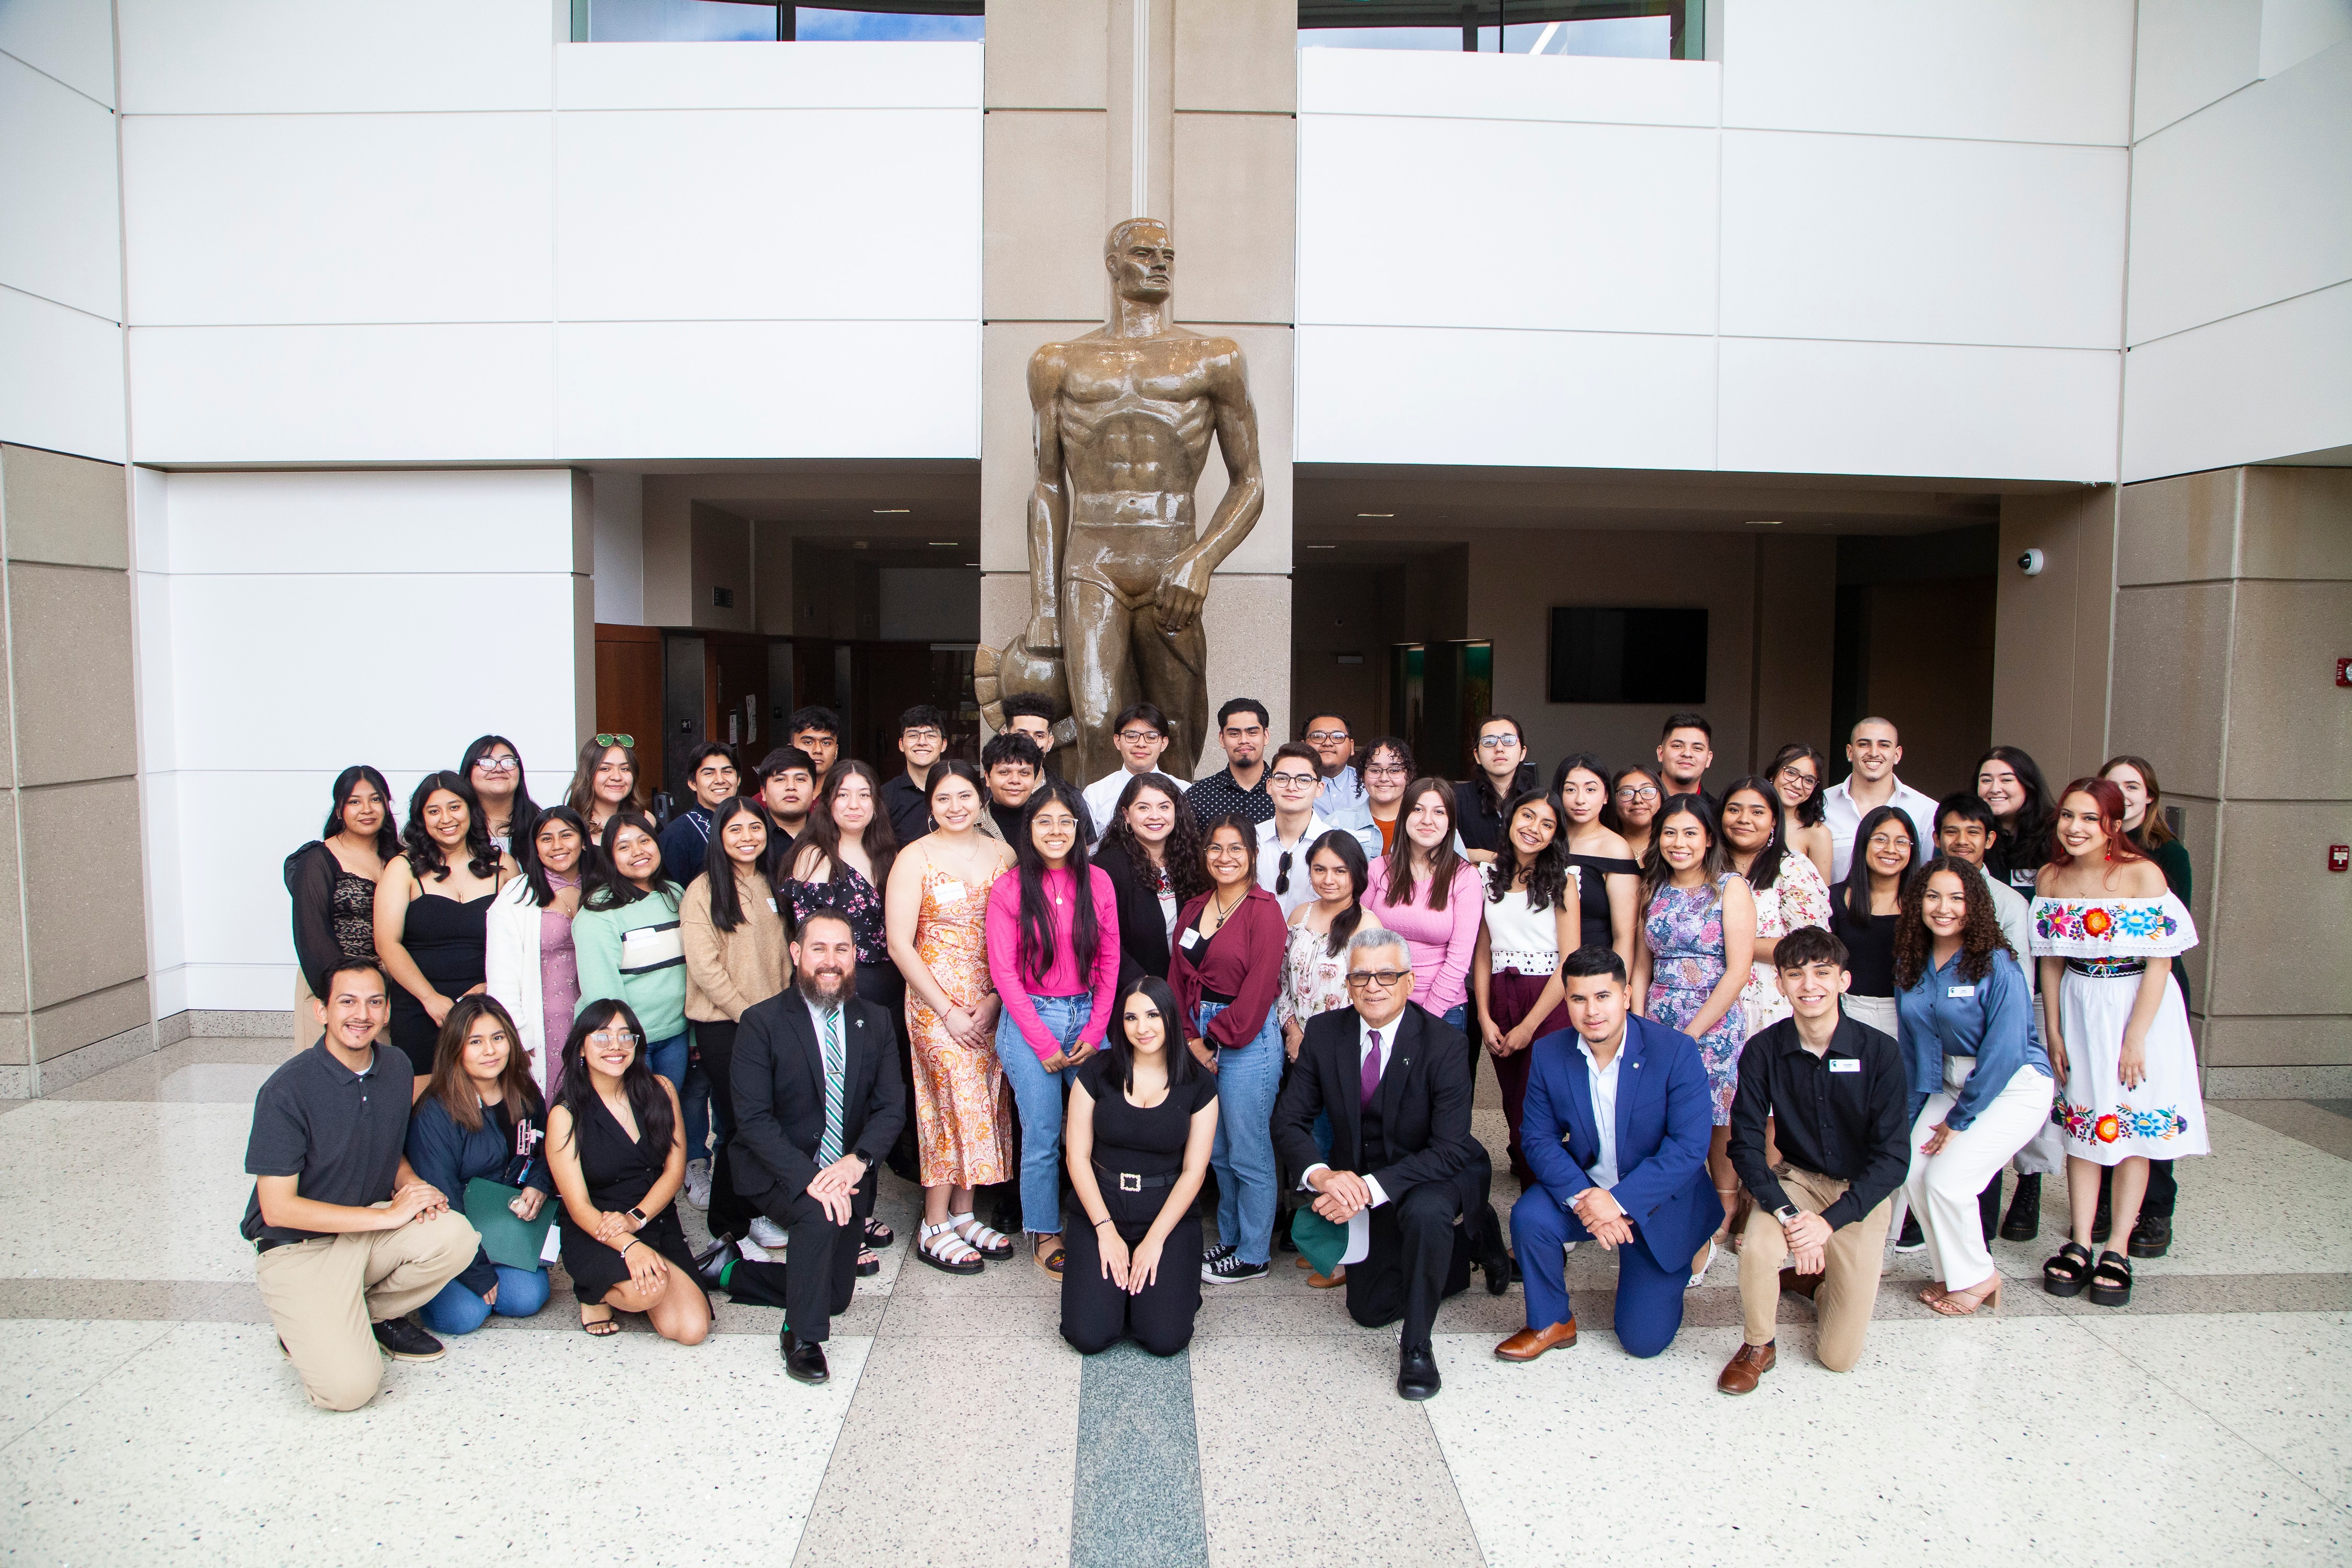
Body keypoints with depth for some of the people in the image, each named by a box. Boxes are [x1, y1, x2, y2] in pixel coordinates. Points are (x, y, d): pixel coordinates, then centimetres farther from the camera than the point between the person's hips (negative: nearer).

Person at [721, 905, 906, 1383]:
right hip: (777, 1172, -5)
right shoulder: (762, 1022, -12)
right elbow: (752, 1118, -18)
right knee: (818, 1215, -34)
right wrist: (808, 1177, -30)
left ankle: (737, 1273, 33)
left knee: (835, 1296, 7)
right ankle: (802, 1339, -12)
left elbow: (891, 1105, -2)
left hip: (847, 1174, 5)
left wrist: (858, 1160, -22)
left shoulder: (875, 1022, 1)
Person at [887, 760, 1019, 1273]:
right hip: (935, 998, -4)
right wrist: (949, 1011, -10)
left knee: (982, 1102, 5)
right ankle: (936, 1230, 3)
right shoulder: (915, 858, -3)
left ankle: (964, 1215, 19)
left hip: (992, 1002, 4)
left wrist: (994, 999, -7)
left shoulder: (1004, 855, 6)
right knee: (958, 1100, -8)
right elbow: (900, 945, -6)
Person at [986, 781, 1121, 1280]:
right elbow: (1004, 972, -4)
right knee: (1042, 1136, 2)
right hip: (1030, 1019, -2)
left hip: (1087, 1016, 2)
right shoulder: (1009, 889, -4)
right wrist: (1044, 1042, -7)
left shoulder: (1097, 882, 3)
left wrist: (1094, 1031, -2)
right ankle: (1044, 1233, 21)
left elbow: (1109, 961, 6)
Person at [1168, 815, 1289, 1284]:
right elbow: (1178, 976, 9)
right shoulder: (1194, 908, 11)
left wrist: (1215, 1041, -11)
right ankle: (1229, 1240, 30)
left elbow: (1258, 988, -15)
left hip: (1247, 1039, -7)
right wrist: (1190, 1038, -3)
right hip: (1198, 1037, 7)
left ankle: (1252, 1255, 15)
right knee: (1217, 1151, 15)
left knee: (1248, 1153, 2)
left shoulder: (1264, 910, -11)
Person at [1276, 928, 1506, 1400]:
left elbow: (1451, 1149, -28)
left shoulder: (1445, 1043, -23)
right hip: (1360, 1182, 5)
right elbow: (1289, 1119, -9)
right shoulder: (1324, 1033, -12)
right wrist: (1321, 1174, -30)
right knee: (1369, 1309, 10)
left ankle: (1416, 1345, -16)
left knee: (1425, 1211, -39)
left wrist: (1371, 1187, -37)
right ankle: (1466, 1241, 31)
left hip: (1438, 1176, -5)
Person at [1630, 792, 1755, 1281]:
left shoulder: (1731, 888, -3)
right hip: (1658, 1026, 4)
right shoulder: (1654, 889, 12)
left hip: (1713, 1028, -4)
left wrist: (1690, 1034, -12)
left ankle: (1717, 1225, 15)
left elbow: (1737, 971, -9)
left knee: (1714, 1132, -1)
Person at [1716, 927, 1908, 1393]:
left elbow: (1893, 1157, -14)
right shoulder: (1763, 1051, -12)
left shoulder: (1879, 1052, -15)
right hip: (1794, 1179, 1)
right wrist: (1787, 1214, -27)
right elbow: (1746, 1144, -12)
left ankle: (1820, 1283, 29)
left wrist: (1831, 1220, -24)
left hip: (1861, 1192, -1)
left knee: (1840, 1356, -5)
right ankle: (1757, 1347, -3)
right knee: (1757, 1248, -33)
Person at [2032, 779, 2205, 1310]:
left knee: (2133, 1126, 2)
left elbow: (2158, 963, -14)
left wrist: (2134, 1039, -15)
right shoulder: (2050, 879, -2)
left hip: (2141, 1004, -4)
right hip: (2077, 1006, 4)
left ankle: (2117, 1252, 10)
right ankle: (2080, 1246, 12)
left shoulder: (2143, 874, -15)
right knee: (2082, 1124, 6)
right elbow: (2051, 961, 5)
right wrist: (2053, 1034, 3)